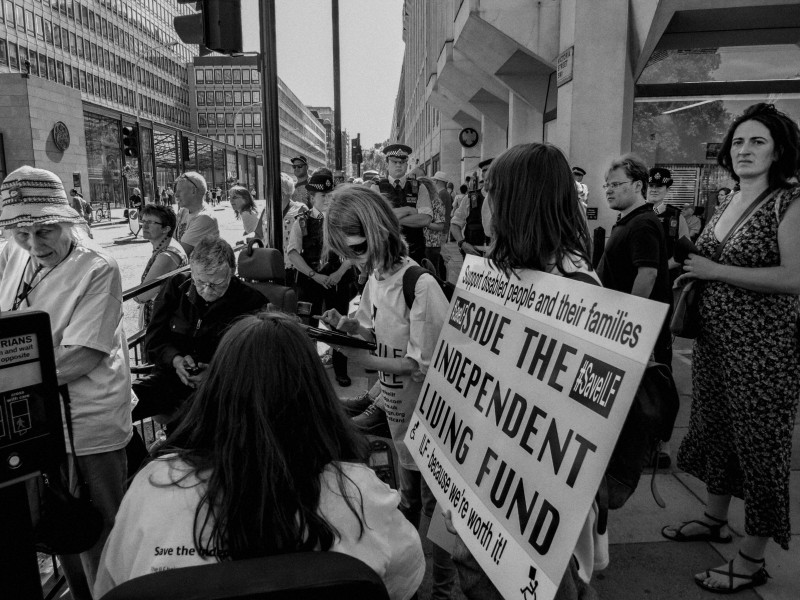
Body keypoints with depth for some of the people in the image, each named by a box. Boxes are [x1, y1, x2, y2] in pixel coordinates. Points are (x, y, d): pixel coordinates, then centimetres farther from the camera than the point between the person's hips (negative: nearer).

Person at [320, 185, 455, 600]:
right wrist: (343, 324, -7)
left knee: (435, 500, 11)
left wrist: (366, 360, -24)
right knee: (407, 496, 24)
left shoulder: (421, 286, -25)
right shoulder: (375, 277, -1)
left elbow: (426, 364, -23)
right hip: (396, 408, 7)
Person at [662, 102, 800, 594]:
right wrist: (689, 274, 6)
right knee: (715, 428, 18)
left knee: (759, 443, 3)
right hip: (714, 337, 7)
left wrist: (713, 271, -19)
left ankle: (753, 558, 19)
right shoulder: (727, 202, 11)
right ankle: (715, 518, 39)